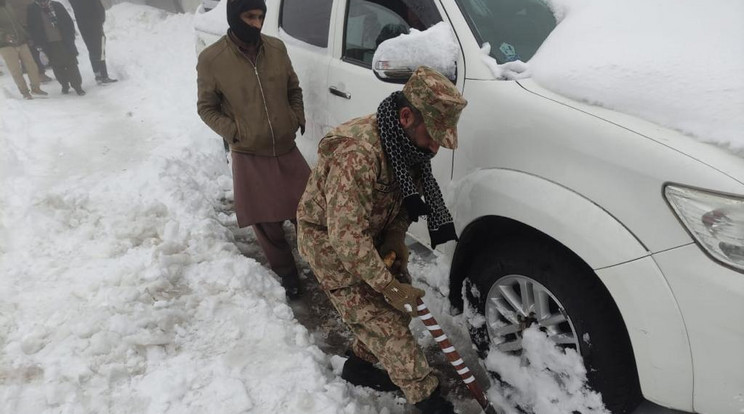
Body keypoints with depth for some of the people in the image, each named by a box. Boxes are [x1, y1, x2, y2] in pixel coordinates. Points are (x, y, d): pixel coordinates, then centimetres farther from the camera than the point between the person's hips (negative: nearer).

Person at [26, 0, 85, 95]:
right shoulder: (32, 10, 1)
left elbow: (69, 22, 6)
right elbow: (32, 29, 2)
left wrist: (70, 37, -2)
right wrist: (40, 43, -4)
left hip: (64, 41, 0)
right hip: (49, 45, 0)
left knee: (71, 64, -2)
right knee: (58, 67, 4)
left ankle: (77, 85, 6)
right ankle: (65, 85, 19)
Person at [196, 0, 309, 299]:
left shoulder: (277, 48, 0)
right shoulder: (211, 59, -10)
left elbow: (294, 89, 14)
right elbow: (206, 107, 0)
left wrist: (298, 119, 1)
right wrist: (234, 133, -11)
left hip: (287, 150, 3)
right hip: (250, 157, -2)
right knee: (267, 224, 7)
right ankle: (287, 274, 29)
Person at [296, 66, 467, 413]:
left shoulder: (406, 142, -9)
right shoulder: (356, 152, -36)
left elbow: (405, 196, 8)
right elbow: (345, 235, -35)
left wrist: (395, 236, -6)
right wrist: (389, 286, -28)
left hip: (371, 234, 8)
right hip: (330, 241, -8)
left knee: (400, 306, 11)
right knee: (384, 322, -6)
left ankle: (359, 366, 33)